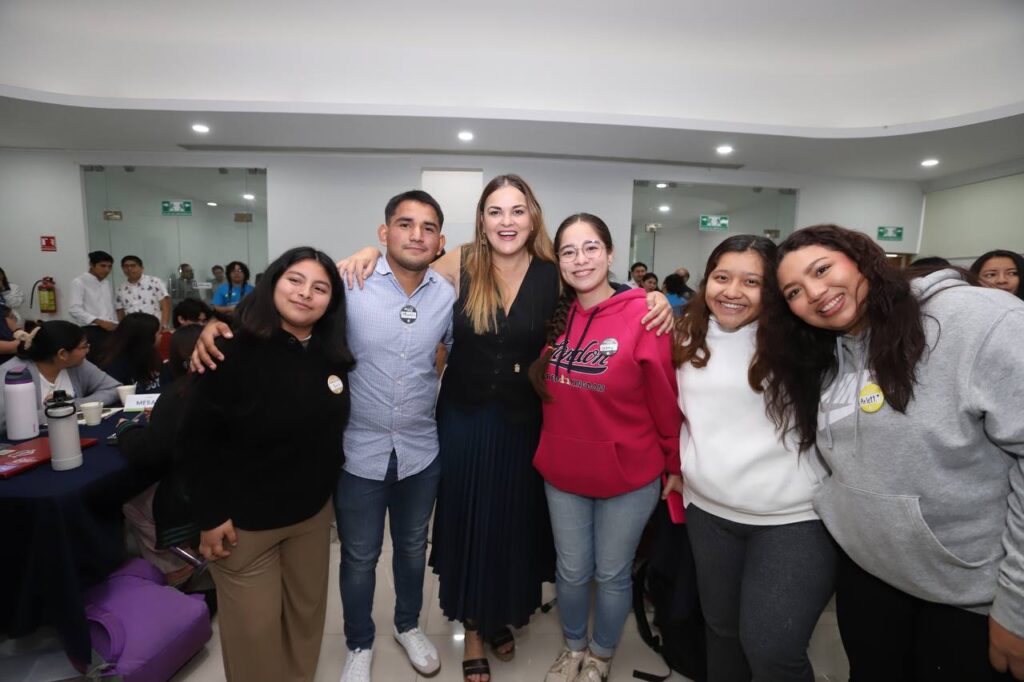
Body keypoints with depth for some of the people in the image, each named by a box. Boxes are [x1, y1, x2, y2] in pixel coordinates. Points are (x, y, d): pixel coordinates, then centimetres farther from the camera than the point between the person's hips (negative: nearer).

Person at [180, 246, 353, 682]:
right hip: (245, 518, -5)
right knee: (254, 628, 11)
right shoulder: (234, 351, -19)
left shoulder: (332, 354, -3)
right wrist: (210, 515, -15)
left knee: (307, 610, 21)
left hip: (314, 511, 5)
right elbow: (197, 438, -16)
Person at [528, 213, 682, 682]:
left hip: (629, 475, -3)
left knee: (612, 574, 17)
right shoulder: (557, 316, -3)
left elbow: (666, 399, -10)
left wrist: (675, 465, -2)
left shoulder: (643, 314, -18)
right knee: (571, 572, 20)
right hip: (562, 470, 4)